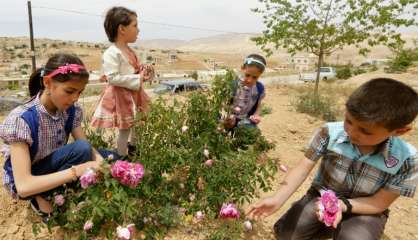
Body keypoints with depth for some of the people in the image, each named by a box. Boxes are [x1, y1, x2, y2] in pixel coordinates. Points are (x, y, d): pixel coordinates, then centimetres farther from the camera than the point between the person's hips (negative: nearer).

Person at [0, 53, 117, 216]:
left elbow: (88, 147, -11)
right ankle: (43, 198, -8)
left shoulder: (71, 111, -14)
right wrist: (76, 171, -42)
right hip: (24, 182, -6)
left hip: (54, 168, 6)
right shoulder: (21, 119, -31)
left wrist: (98, 160, -34)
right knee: (81, 150, -29)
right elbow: (23, 186, -34)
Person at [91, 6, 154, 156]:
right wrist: (138, 79, -25)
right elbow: (113, 78, -26)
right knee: (124, 131, 2)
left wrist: (144, 73, 1)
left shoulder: (129, 51, 10)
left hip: (134, 96, 9)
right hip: (121, 97, -9)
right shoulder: (112, 53, -19)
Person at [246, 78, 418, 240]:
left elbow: (379, 203, -15)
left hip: (364, 209, -1)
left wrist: (343, 205, -33)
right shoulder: (330, 133, -23)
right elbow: (303, 168, -21)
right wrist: (278, 199, -36)